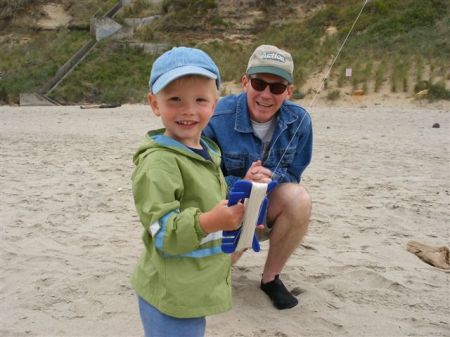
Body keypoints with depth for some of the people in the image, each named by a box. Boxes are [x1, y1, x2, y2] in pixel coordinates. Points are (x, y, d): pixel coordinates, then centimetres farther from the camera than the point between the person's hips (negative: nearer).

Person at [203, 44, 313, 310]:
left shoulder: (299, 121, -12)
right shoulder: (217, 119, -21)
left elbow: (293, 174, -3)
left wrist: (270, 178, -27)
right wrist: (242, 183, -32)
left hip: (270, 204, 3)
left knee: (299, 198, -31)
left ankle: (271, 277, -7)